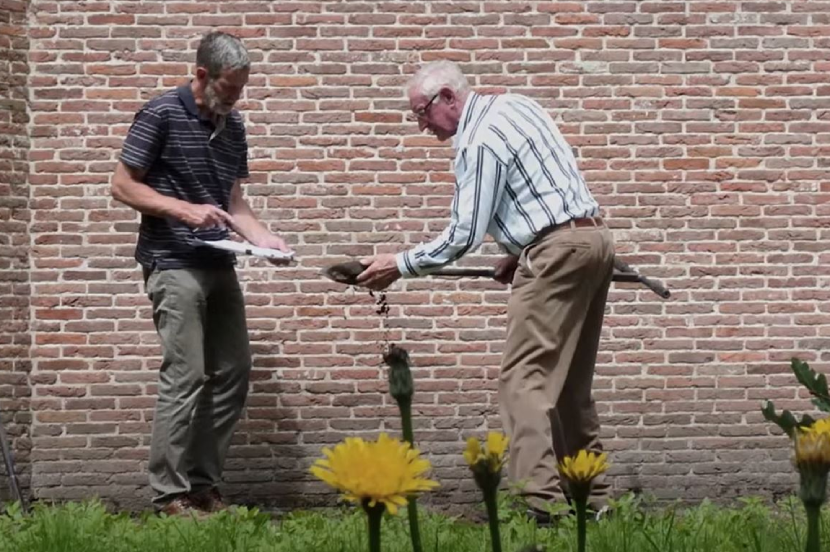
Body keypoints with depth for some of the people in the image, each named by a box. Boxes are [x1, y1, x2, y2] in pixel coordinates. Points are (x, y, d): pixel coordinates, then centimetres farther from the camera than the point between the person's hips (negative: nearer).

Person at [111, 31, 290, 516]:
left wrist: (263, 237, 0)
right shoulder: (162, 114, -7)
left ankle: (204, 484, 15)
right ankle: (171, 494, -4)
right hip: (174, 265, -7)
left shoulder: (233, 125, 12)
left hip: (219, 266, 7)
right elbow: (123, 186, -7)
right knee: (185, 376, -10)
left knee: (234, 372, 6)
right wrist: (185, 210, -17)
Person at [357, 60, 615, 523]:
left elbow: (463, 236, -13)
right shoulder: (513, 105, 16)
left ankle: (539, 502, -21)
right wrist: (521, 252, 20)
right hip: (593, 238, 10)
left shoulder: (479, 142, -12)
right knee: (571, 381, 13)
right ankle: (591, 498, 14)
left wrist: (398, 266, -4)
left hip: (558, 251, -10)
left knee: (524, 377, -12)